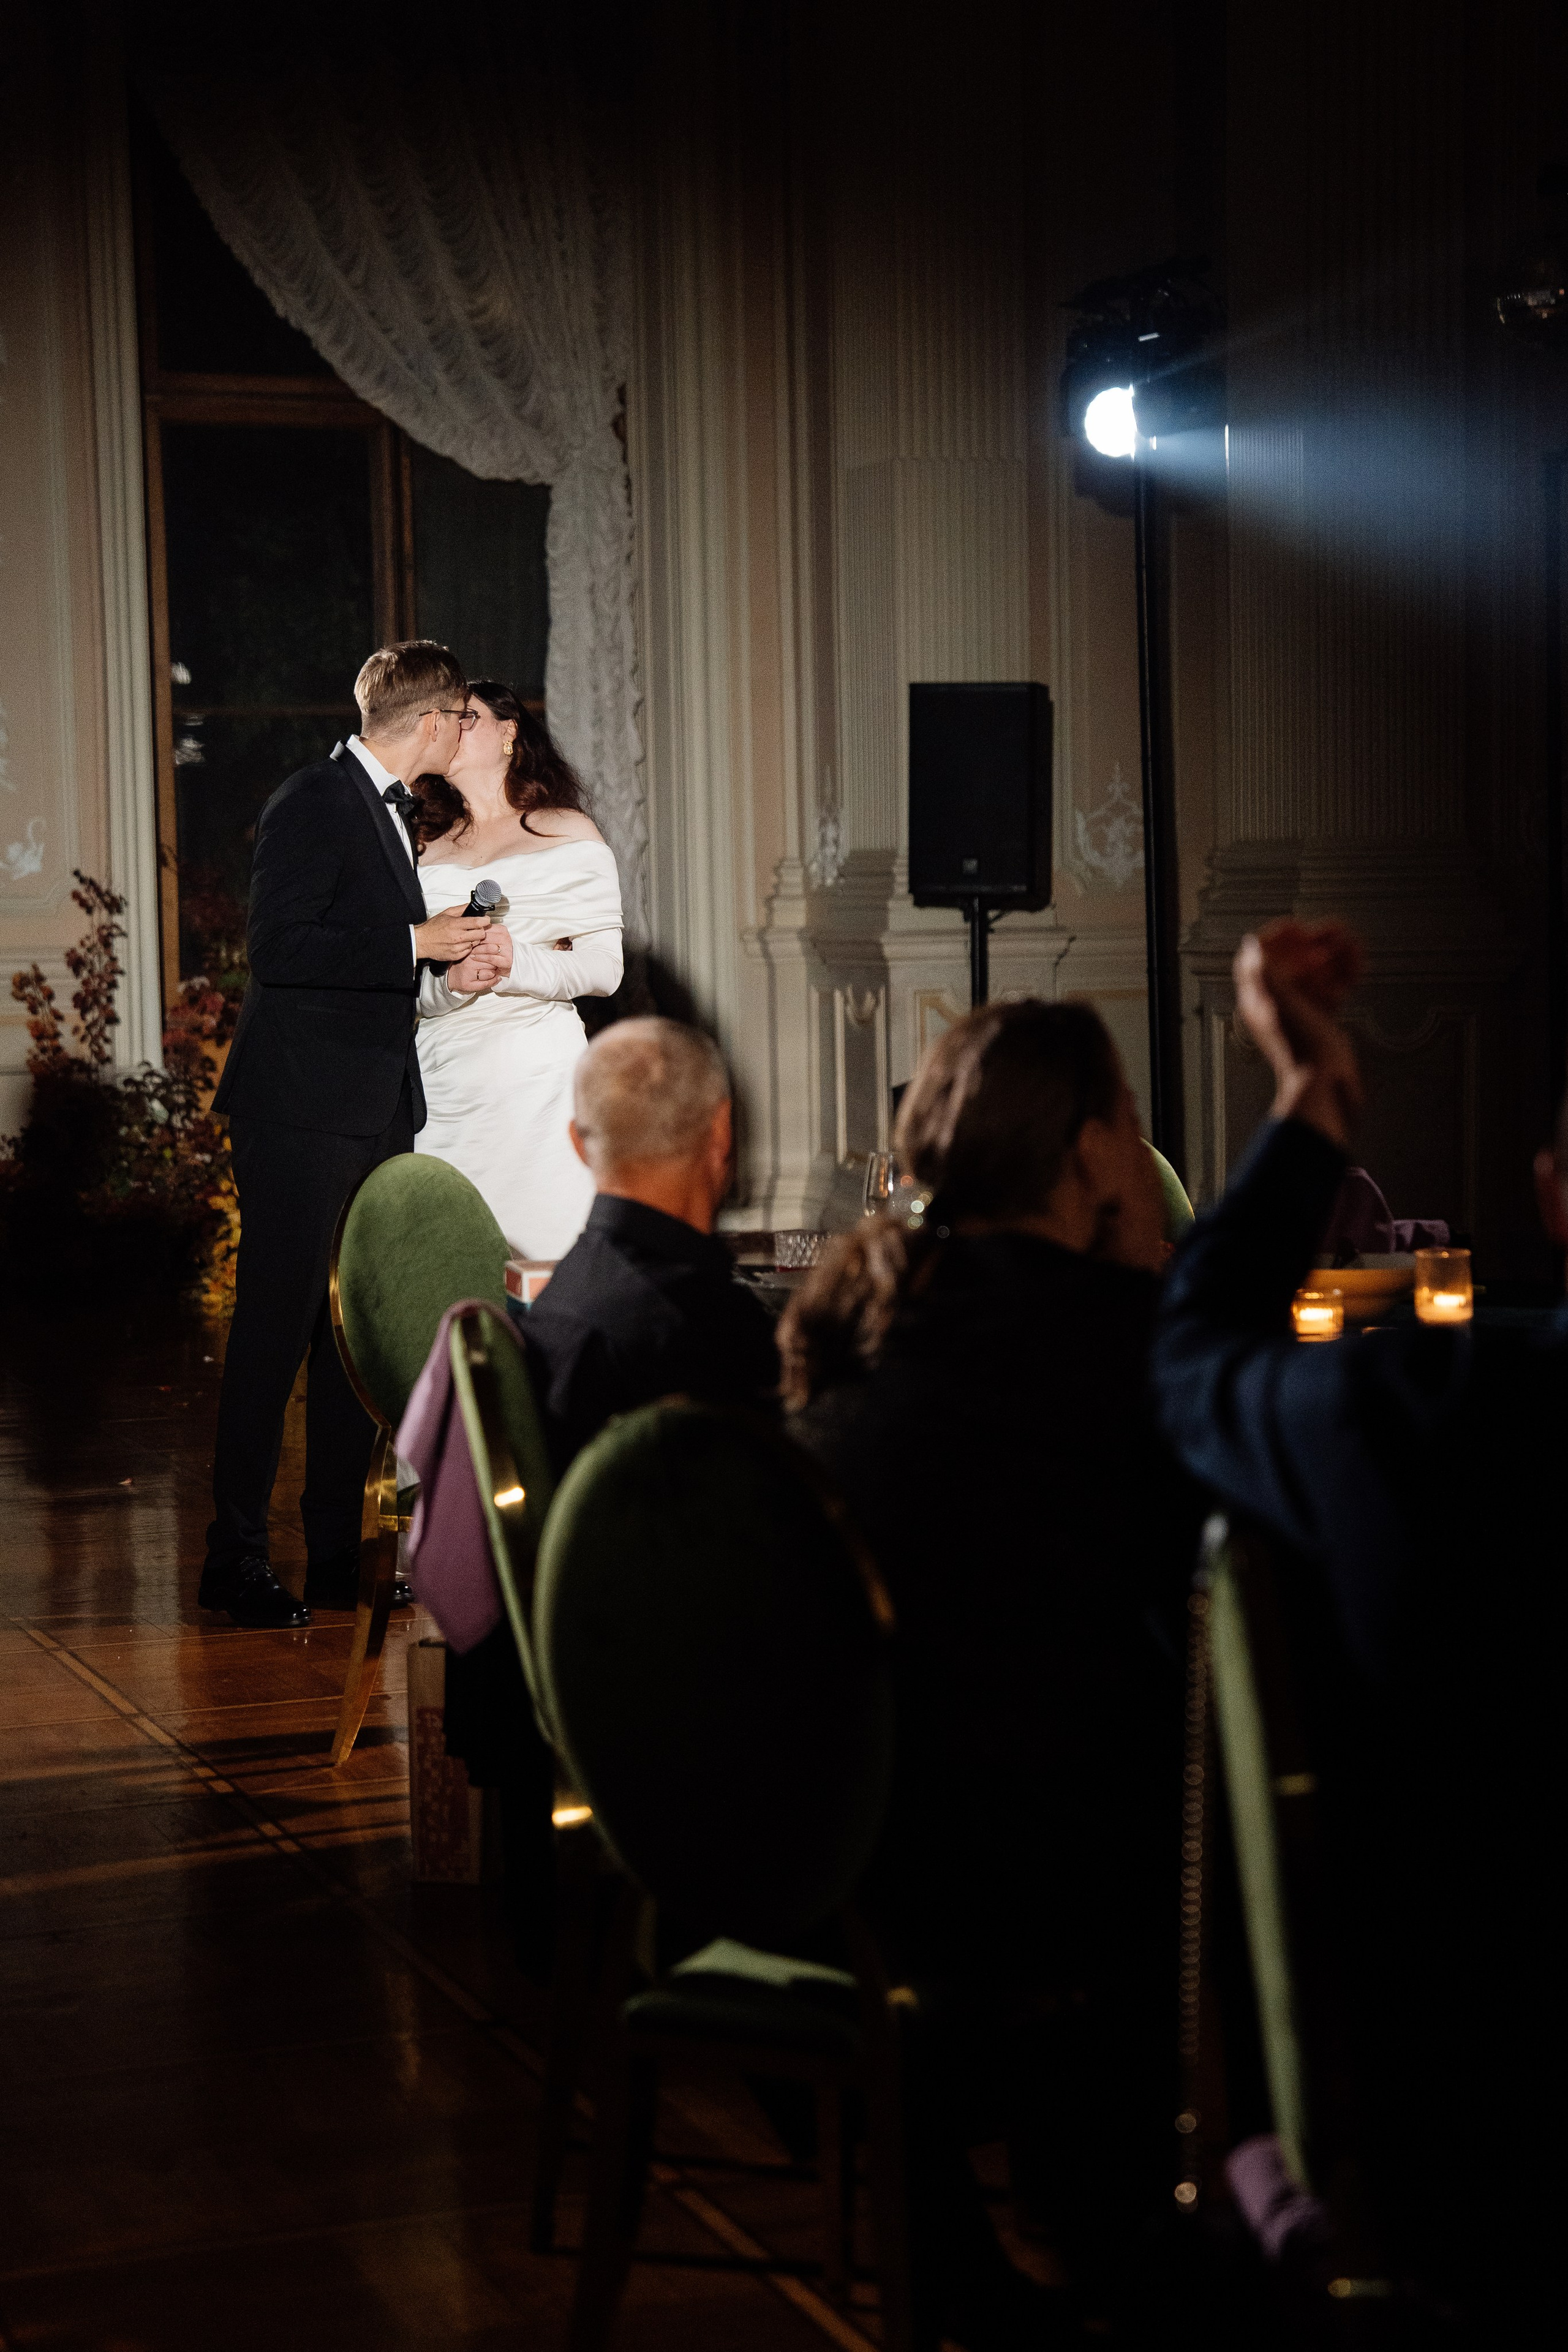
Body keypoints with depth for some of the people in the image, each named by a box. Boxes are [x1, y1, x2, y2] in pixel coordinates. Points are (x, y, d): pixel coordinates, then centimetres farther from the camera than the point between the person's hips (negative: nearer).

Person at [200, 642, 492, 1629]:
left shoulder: (398, 812, 18)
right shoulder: (313, 805, -10)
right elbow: (279, 948, -20)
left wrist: (452, 945, 11)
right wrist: (415, 944, -17)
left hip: (381, 1111, 9)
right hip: (304, 1111, -9)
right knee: (277, 1328, -5)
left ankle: (337, 1553, 16)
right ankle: (237, 1558, 1)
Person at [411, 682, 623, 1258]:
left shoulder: (568, 834, 7)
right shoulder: (427, 850, 16)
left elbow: (603, 967, 0)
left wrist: (517, 963, -16)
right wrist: (447, 980, -11)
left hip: (534, 1074, -3)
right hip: (442, 1075, 3)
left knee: (537, 1247, -7)